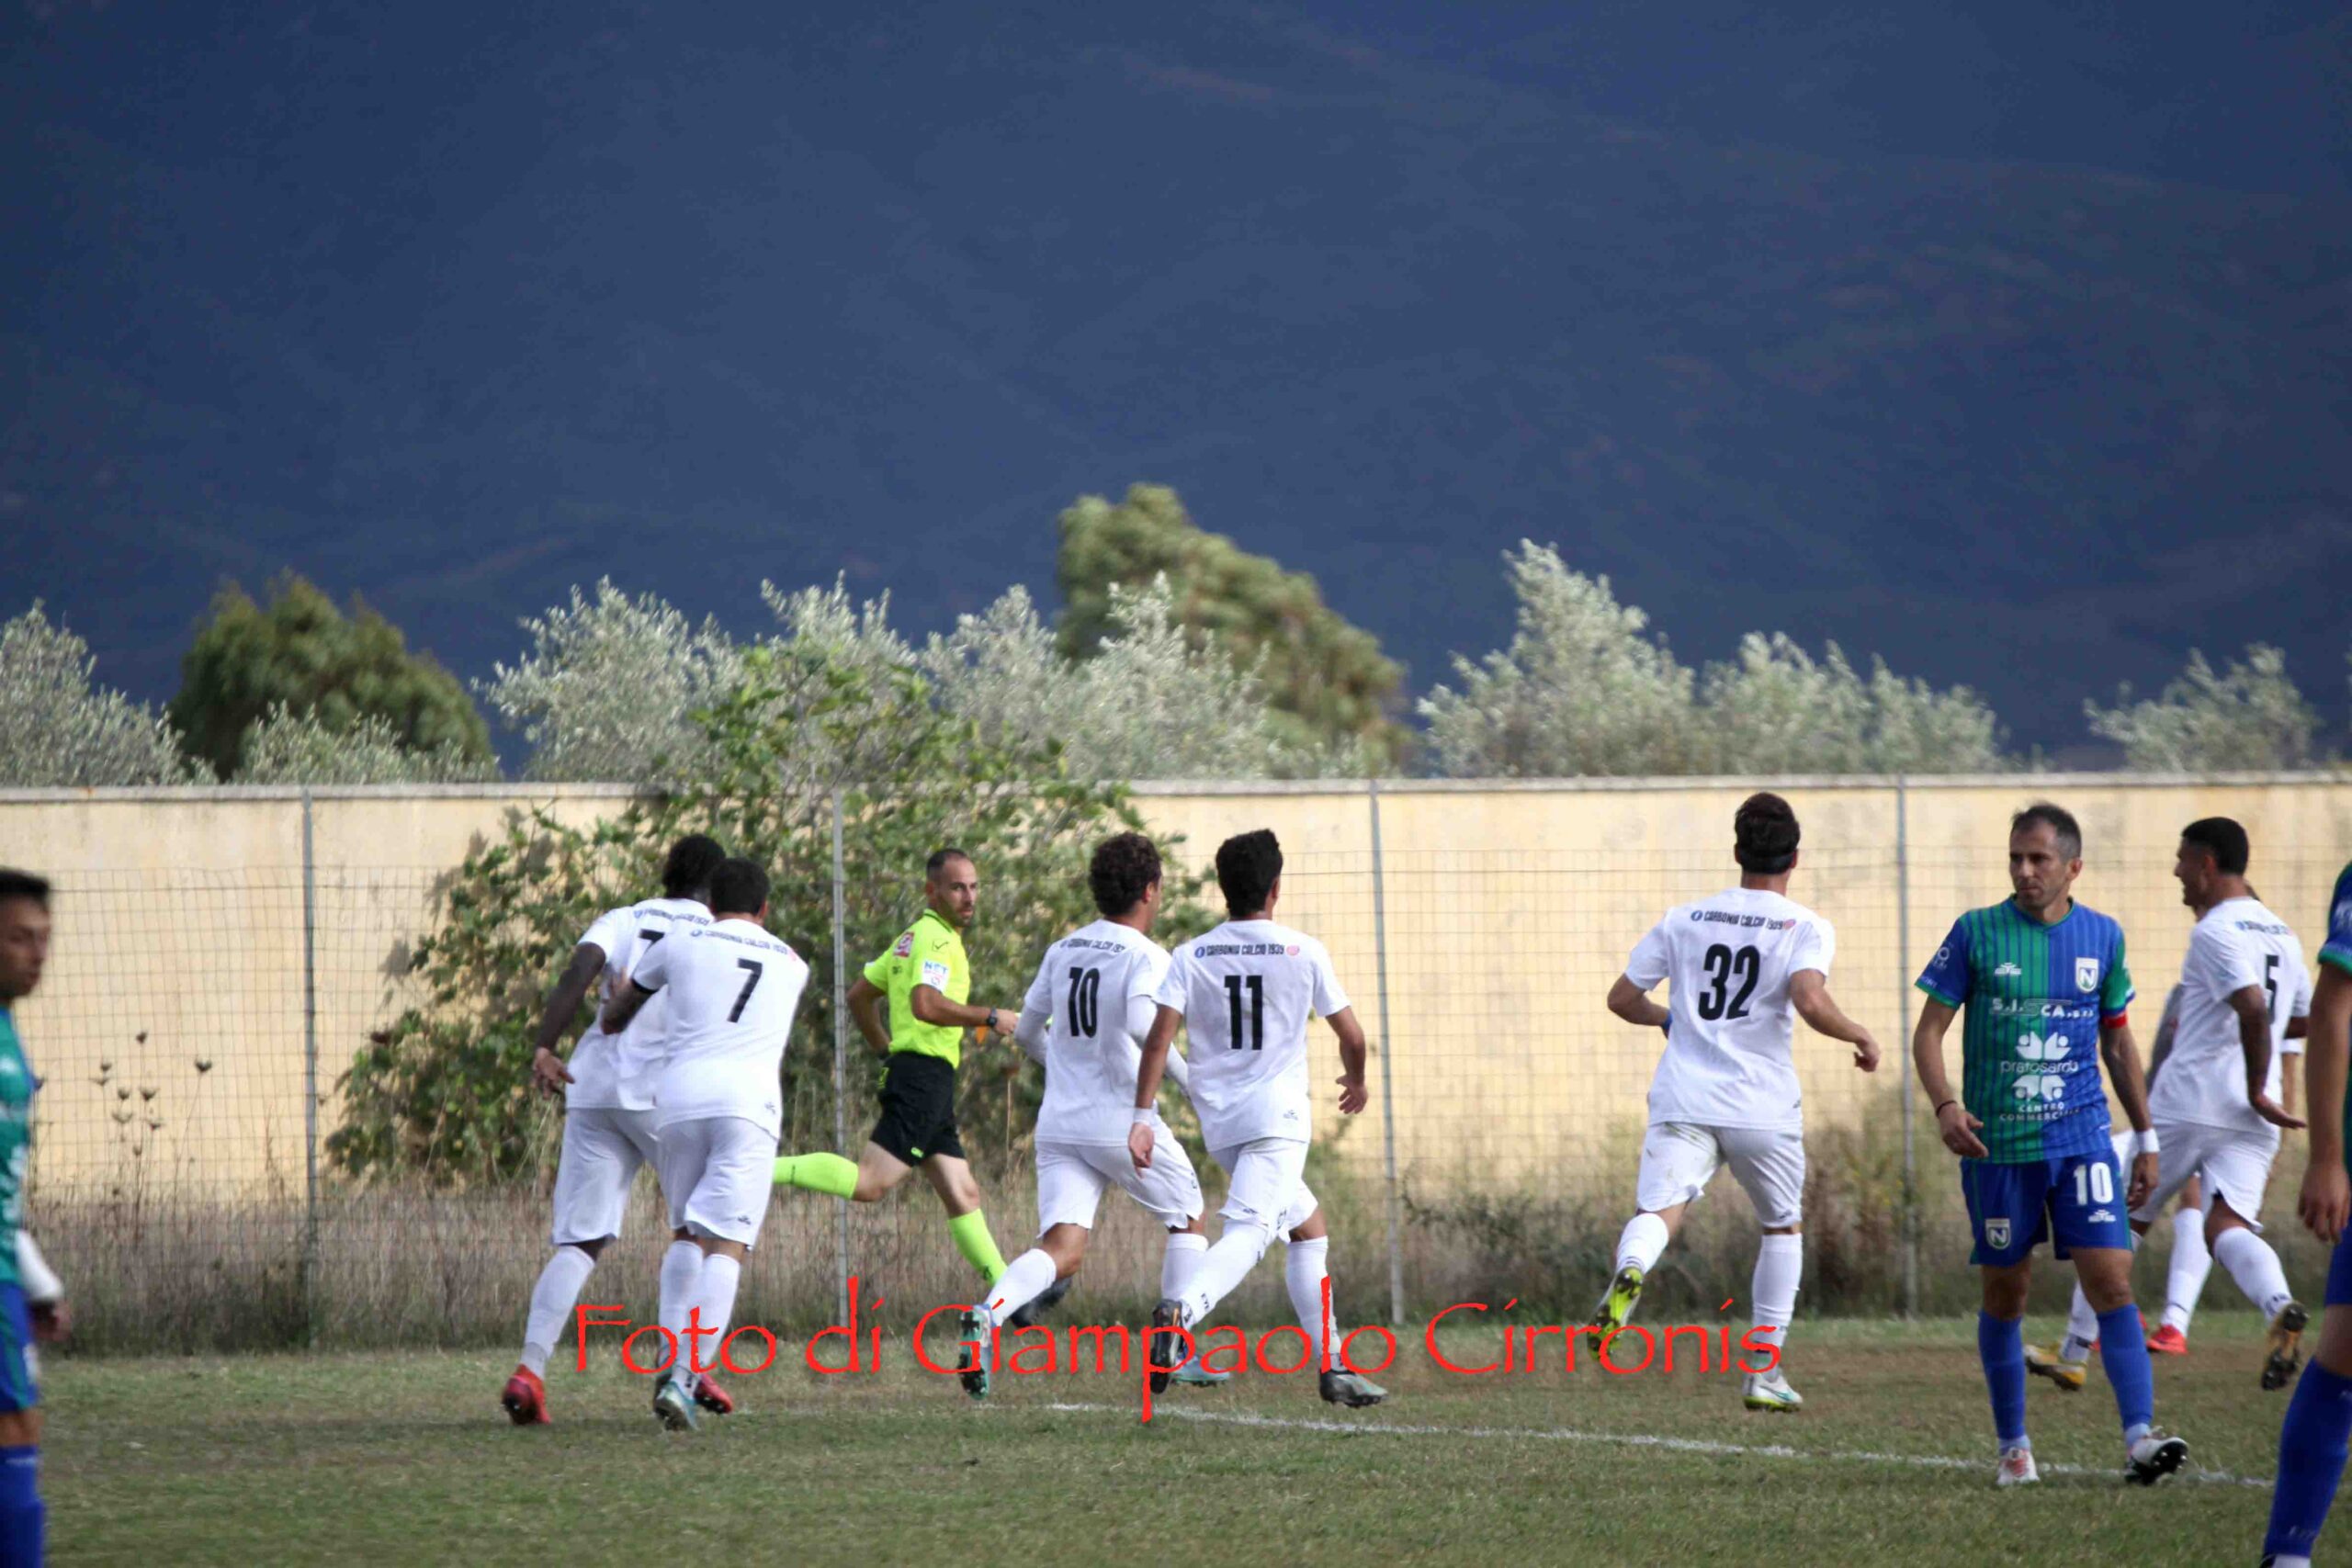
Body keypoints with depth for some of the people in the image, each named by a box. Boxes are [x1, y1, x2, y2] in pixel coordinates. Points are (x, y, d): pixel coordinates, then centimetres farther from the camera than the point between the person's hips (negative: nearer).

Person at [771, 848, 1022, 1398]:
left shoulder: (912, 939, 21)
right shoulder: (935, 938, -9)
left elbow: (859, 996, 27)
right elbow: (925, 1004, -25)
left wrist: (888, 1053, 29)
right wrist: (989, 1017, -15)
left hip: (928, 1084, 11)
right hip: (925, 1076, -11)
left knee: (963, 1197, 11)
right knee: (868, 1183, -21)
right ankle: (761, 1170, -24)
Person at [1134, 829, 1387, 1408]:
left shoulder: (1191, 957, 5)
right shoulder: (1303, 952, 0)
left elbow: (1158, 1038, -6)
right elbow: (1351, 1035, 7)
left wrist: (1142, 1117, -6)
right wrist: (1356, 1080, 27)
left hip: (1219, 1122, 5)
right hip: (1278, 1115, -5)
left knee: (1309, 1225, 22)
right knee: (1248, 1234, -20)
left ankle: (1329, 1366, 22)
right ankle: (1180, 1311, -49)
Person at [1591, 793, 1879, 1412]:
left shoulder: (1685, 919, 11)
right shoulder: (1805, 928, -1)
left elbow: (1622, 998, 15)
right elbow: (1810, 1002, -19)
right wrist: (1859, 1036, -1)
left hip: (1682, 1102, 1)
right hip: (1762, 1106, -1)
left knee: (1660, 1211, -16)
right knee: (1783, 1227, 21)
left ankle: (1630, 1271, -53)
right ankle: (1765, 1371, 19)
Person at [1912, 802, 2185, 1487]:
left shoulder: (2102, 936, 6)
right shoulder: (1976, 933, -2)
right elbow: (1929, 1031, 0)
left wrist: (2146, 1137, 17)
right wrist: (1945, 1107, -18)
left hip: (2081, 1138, 1)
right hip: (1996, 1142, -1)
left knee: (2111, 1281, -12)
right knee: (2005, 1294, 6)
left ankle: (2140, 1437, -18)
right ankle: (2013, 1447, 18)